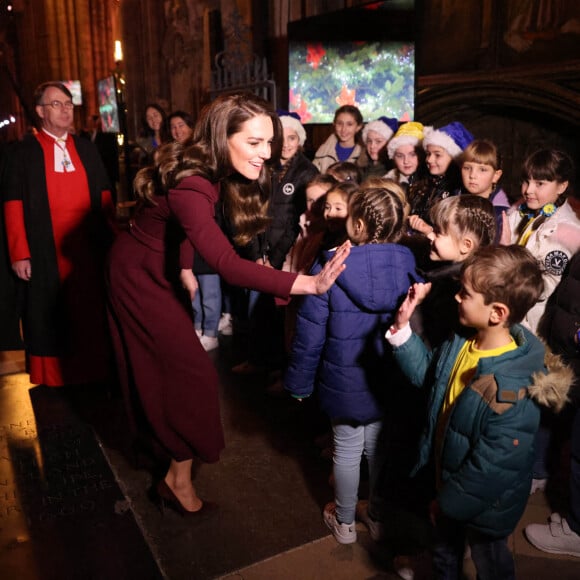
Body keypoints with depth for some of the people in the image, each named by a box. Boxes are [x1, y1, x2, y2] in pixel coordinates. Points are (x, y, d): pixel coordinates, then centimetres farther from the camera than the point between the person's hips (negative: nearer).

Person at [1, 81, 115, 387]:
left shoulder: (86, 148, 12)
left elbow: (104, 196, 12)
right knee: (50, 314, 5)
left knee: (91, 308, 9)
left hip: (89, 246, 3)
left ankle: (93, 368, 24)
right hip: (47, 251, -3)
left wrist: (113, 236, 3)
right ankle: (51, 377, 19)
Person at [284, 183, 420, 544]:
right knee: (379, 447, 23)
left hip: (345, 383, -2)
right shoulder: (409, 267, -14)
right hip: (391, 381, 3)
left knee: (347, 450, 18)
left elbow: (310, 334, -16)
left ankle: (345, 522, 40)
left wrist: (299, 382, -2)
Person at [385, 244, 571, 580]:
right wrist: (402, 326, -11)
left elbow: (492, 468, -31)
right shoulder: (463, 343, -16)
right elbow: (426, 373, 1)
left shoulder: (512, 393, -39)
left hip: (484, 504, -6)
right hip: (448, 481, 6)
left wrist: (450, 502, -16)